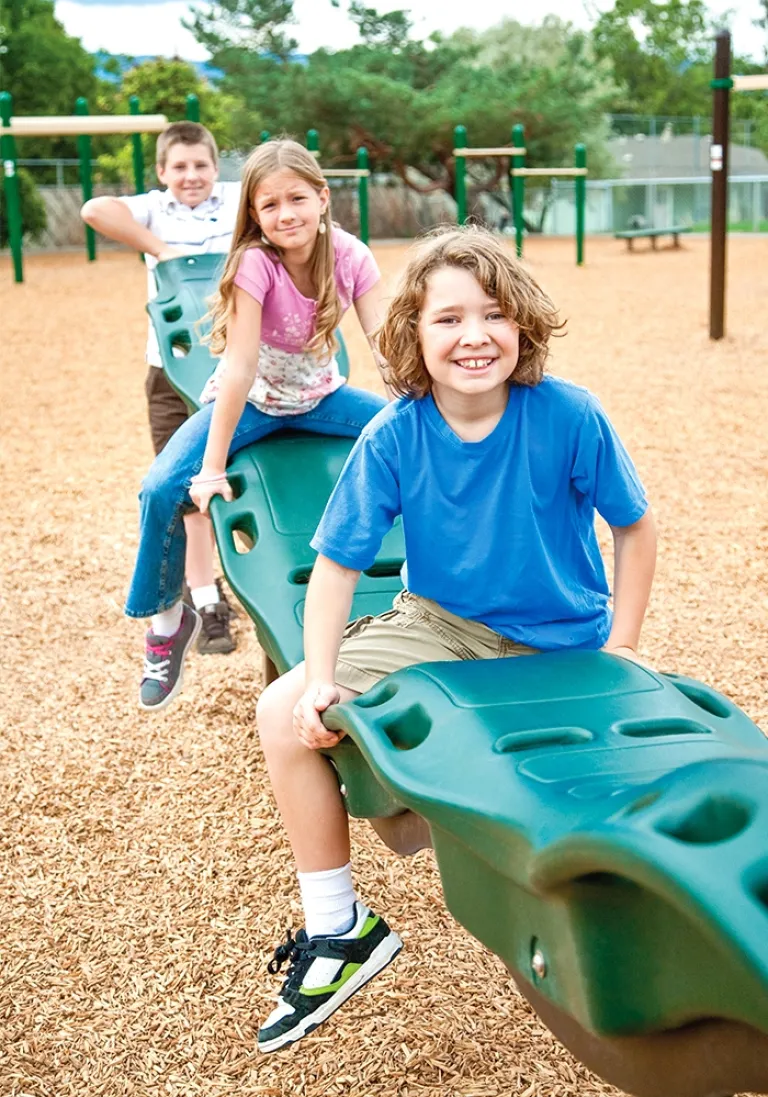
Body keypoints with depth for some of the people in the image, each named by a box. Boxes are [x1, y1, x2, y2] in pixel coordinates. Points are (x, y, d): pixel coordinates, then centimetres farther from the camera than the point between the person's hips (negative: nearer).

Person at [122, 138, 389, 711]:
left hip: (320, 396, 3)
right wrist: (213, 470, -31)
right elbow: (239, 367, -30)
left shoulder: (350, 256, -18)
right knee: (162, 491, -25)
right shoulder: (255, 262, -27)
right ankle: (167, 618, 1)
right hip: (251, 401, -3)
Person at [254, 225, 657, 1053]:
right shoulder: (393, 437, -15)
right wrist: (319, 678, -21)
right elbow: (337, 563, -10)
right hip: (441, 626, 2)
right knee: (286, 716, -12)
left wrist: (619, 651, -8)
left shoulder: (569, 417, -19)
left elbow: (633, 526, -5)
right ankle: (338, 931, 3)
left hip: (561, 643, -1)